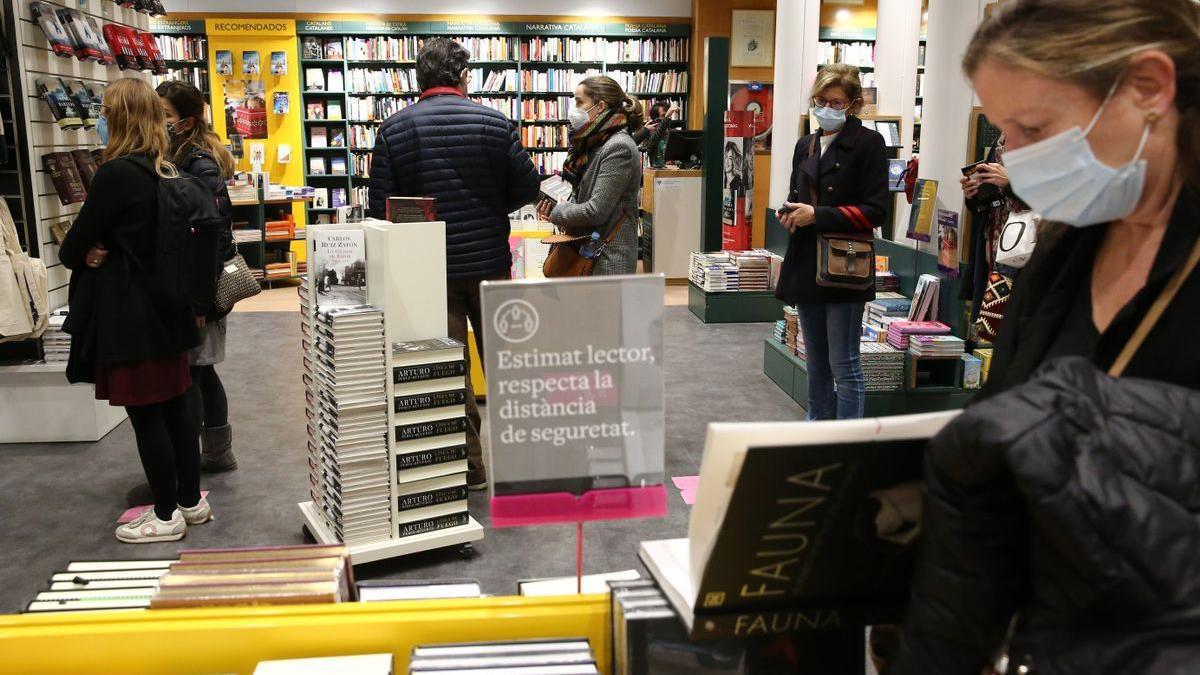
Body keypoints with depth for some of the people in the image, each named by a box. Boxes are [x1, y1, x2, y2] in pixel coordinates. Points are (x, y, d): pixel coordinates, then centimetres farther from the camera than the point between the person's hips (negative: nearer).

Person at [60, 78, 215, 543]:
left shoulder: (116, 174, -17)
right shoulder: (166, 172, 7)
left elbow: (74, 246, -11)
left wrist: (79, 255, 11)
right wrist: (99, 251, 2)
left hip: (128, 312, -8)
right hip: (167, 307, 8)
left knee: (145, 414, 1)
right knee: (175, 404, 15)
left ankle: (166, 516, 11)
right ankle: (191, 500, 25)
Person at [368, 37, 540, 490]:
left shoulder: (393, 128, -4)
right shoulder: (494, 122, -6)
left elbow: (380, 205, -5)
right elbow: (527, 188, -2)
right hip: (489, 261, 0)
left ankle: (471, 466, 14)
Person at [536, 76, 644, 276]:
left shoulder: (619, 148, -17)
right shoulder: (597, 143, 12)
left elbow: (596, 211, -22)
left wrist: (555, 213, -7)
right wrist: (554, 206, 0)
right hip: (586, 251, 9)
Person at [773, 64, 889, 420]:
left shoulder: (868, 143, -6)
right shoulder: (806, 145, 15)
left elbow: (875, 212, -12)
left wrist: (817, 215, -19)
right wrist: (790, 212, 1)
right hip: (806, 265, 7)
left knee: (844, 366, -3)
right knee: (816, 364, 16)